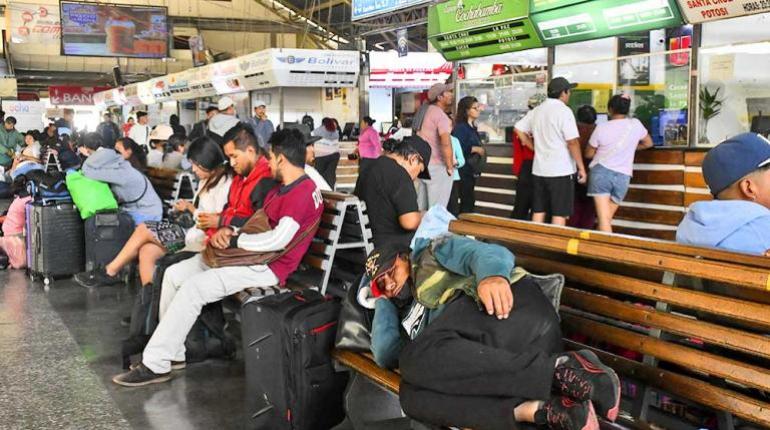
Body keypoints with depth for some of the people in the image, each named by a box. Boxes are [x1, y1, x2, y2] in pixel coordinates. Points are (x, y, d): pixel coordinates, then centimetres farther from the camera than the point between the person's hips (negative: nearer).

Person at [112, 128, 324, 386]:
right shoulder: (281, 188, 18)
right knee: (174, 274, 4)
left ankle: (156, 365, -13)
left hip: (267, 266, -11)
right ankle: (172, 351, 9)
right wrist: (227, 231, 0)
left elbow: (278, 239, -25)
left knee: (193, 288, -22)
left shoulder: (304, 192, -16)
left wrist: (235, 240, -12)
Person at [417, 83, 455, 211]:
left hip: (423, 163, 9)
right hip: (437, 166, -9)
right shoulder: (441, 115, -17)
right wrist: (450, 166, -19)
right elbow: (446, 142, -29)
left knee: (421, 207, 15)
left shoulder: (426, 111, 11)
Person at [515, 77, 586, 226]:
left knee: (538, 211, 11)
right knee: (559, 214, -1)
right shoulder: (564, 111, -12)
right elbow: (572, 142, -16)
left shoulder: (537, 110, 10)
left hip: (539, 170, 7)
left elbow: (519, 129, 17)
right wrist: (582, 168, -10)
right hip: (561, 171, -7)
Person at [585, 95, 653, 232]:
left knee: (603, 218, -9)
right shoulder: (636, 124, 2)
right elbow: (648, 143, 21)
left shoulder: (601, 128, -4)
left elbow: (589, 154, 8)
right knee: (607, 218, 13)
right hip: (623, 176, 3)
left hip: (601, 172, -3)